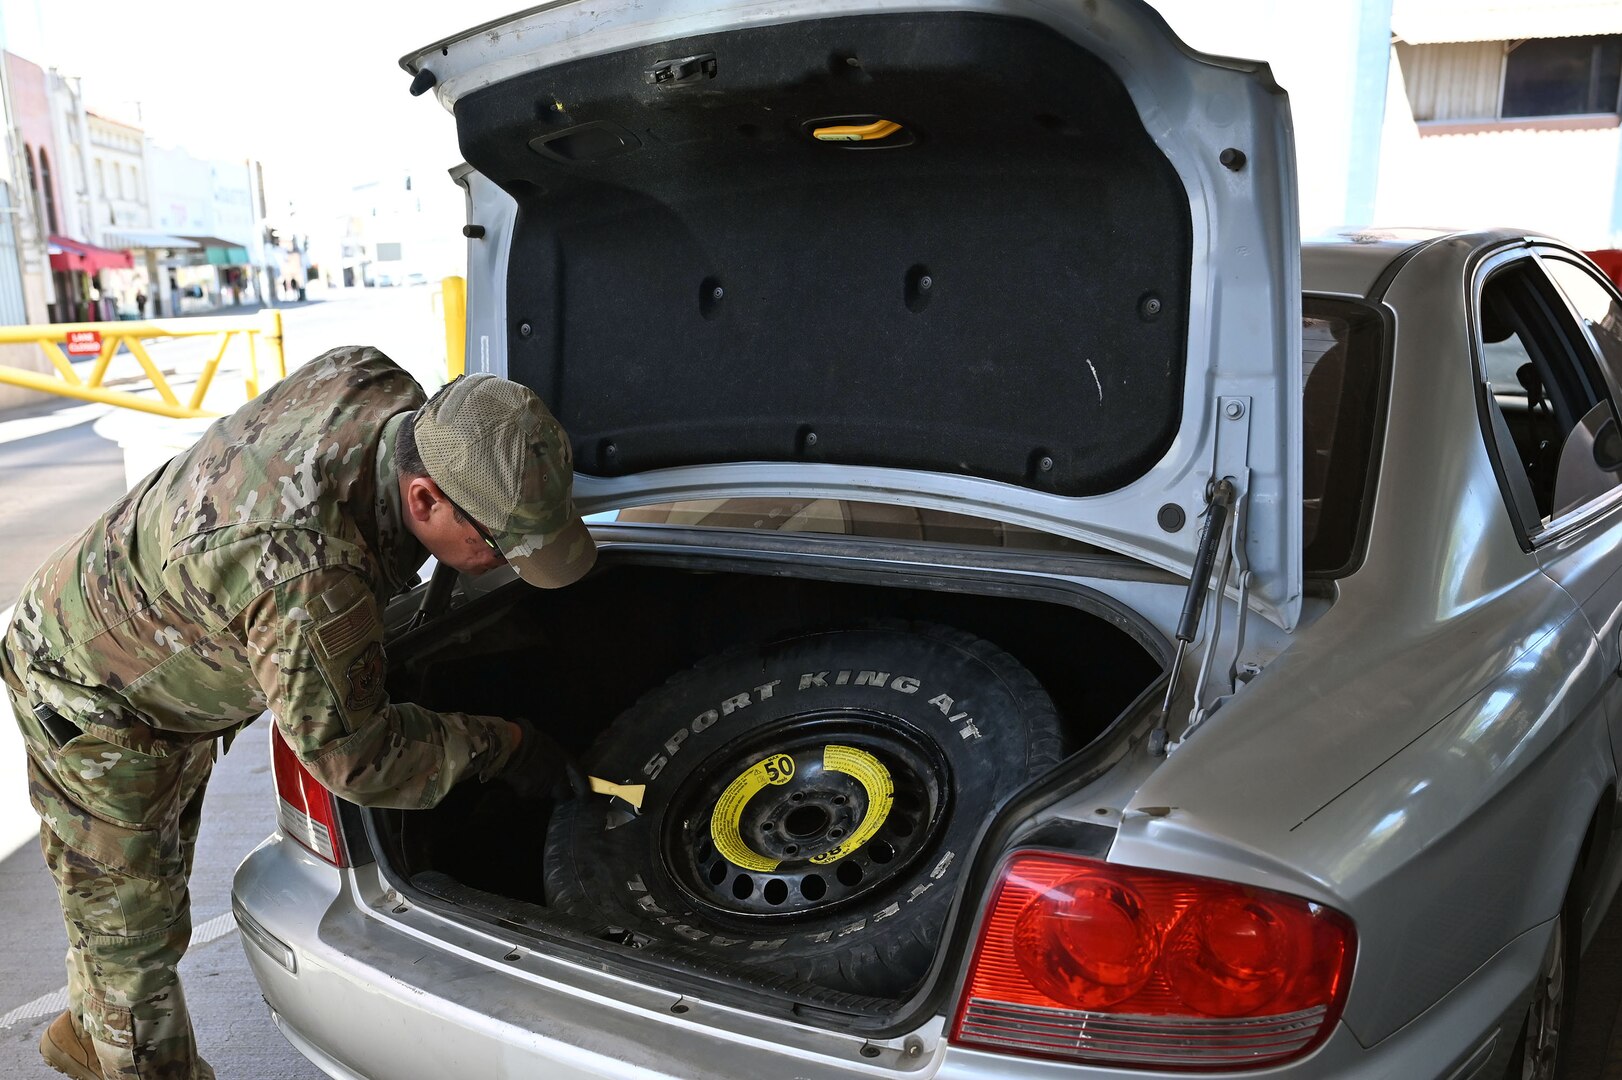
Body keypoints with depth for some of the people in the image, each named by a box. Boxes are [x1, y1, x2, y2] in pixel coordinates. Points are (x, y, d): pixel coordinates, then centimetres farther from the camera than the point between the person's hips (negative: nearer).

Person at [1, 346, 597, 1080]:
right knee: (132, 920, 9)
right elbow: (355, 755, -30)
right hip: (94, 702, -9)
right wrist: (502, 747, -21)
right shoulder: (311, 579, -46)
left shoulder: (374, 384, -25)